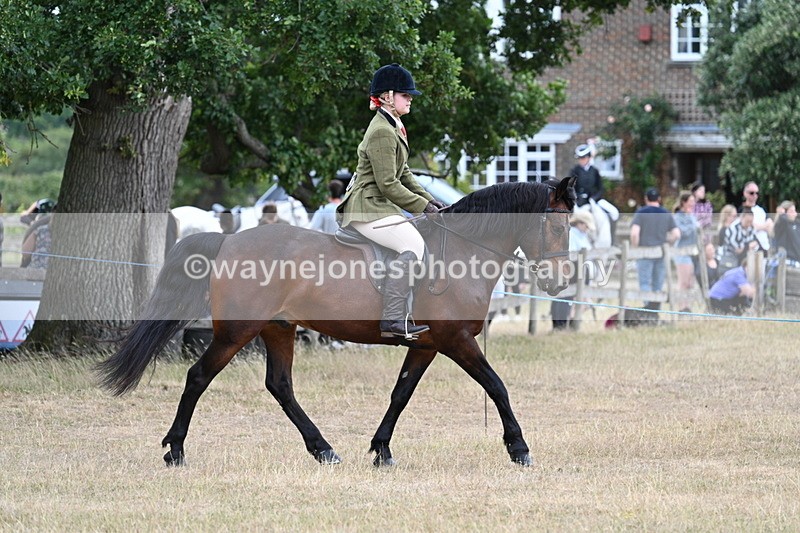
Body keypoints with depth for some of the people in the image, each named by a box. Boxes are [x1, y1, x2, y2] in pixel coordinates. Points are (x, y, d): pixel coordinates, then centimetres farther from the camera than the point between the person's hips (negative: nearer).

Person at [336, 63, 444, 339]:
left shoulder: (394, 127, 17)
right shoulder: (382, 133, -17)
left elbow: (403, 174, 22)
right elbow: (388, 185, -20)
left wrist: (428, 200, 10)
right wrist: (423, 206, -13)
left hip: (381, 205, 11)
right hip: (368, 208, -11)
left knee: (422, 238, 13)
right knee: (414, 246, -25)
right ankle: (392, 319, -31)